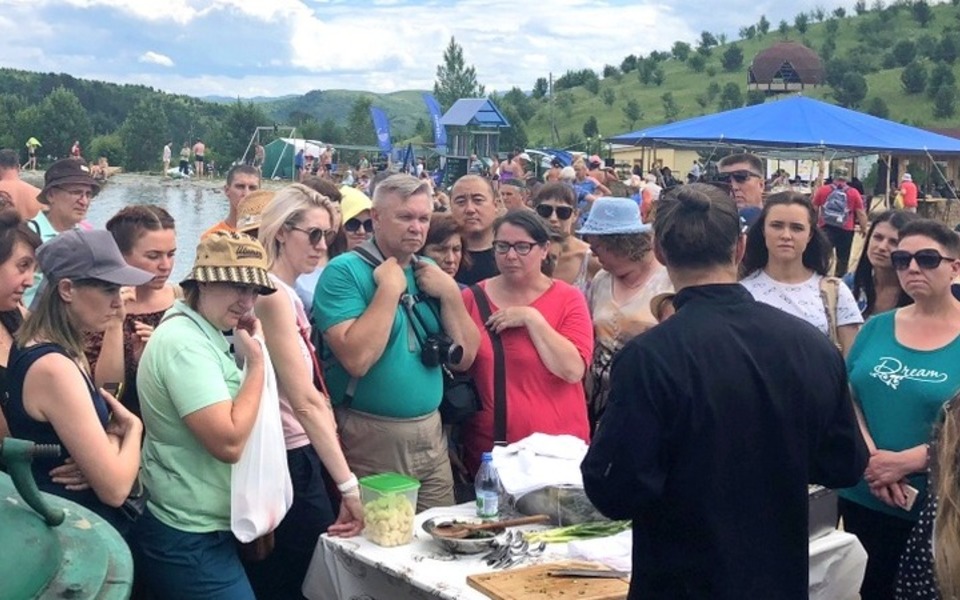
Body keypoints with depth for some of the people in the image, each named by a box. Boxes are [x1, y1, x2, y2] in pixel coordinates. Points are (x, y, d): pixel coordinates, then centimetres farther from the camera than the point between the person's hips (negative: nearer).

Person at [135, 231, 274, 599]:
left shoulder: (206, 333, 8)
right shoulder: (184, 342, -22)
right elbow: (228, 442, -28)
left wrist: (246, 354, 1)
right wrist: (256, 362, -19)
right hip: (190, 540, -10)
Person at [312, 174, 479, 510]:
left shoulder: (430, 273, 9)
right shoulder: (344, 272, -11)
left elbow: (463, 358, 6)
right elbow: (357, 359, -24)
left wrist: (450, 293, -6)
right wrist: (389, 289, -19)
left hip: (430, 433, 6)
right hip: (370, 439, -6)